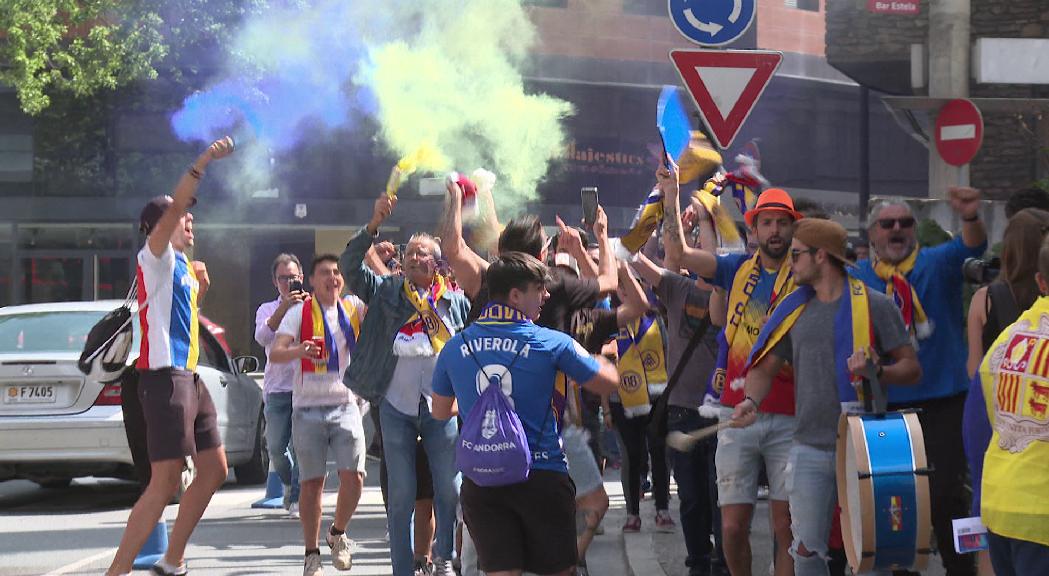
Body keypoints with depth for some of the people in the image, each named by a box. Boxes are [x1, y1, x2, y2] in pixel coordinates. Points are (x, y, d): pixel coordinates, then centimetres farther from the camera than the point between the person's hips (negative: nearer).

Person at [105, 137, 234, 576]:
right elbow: (173, 208, -26)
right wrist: (203, 163, -32)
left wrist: (199, 284, 20)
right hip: (165, 376, -10)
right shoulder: (155, 257, -8)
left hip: (188, 376, 10)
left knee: (214, 469, 14)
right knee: (165, 482, -14)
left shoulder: (182, 265, 18)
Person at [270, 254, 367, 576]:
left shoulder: (354, 309, 9)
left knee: (354, 477, -10)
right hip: (308, 408, -2)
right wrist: (300, 350, -32)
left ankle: (338, 534, 16)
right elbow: (275, 354, -11)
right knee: (312, 482, 1)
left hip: (346, 406, 2)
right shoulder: (299, 312, 0)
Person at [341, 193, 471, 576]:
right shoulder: (386, 292, 4)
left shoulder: (457, 302, 6)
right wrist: (374, 225, -18)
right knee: (402, 495, 2)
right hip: (396, 406, -1)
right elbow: (351, 265, -8)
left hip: (441, 407, 1)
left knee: (449, 490, 3)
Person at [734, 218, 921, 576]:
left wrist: (877, 372, -22)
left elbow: (911, 369, -2)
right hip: (810, 449, 4)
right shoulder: (793, 310, 11)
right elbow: (765, 367, 11)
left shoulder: (874, 305, -2)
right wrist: (751, 400, -9)